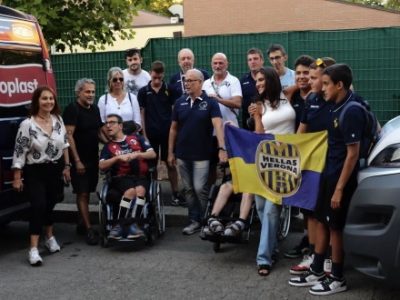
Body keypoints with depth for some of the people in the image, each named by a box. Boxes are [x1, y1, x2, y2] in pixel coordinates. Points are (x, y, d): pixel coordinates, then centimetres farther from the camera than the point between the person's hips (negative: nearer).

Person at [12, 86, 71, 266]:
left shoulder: (58, 120, 0)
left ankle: (50, 237, 37)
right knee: (39, 206, -15)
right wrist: (17, 177, -14)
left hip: (55, 170, 4)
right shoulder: (27, 124, -15)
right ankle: (33, 249, -13)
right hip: (35, 172, -4)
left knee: (50, 205, 16)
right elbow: (19, 152, -13)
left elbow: (64, 144, 10)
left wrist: (66, 167, 8)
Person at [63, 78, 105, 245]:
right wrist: (77, 161, -21)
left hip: (93, 158, 7)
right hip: (79, 159, -7)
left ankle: (82, 223, 24)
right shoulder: (72, 109, -12)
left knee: (87, 192, 13)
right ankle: (88, 229, -6)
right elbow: (68, 136, -17)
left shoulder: (94, 109, 11)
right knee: (82, 193, -6)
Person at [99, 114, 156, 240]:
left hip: (140, 176, 1)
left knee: (140, 190, -33)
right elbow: (102, 166, 0)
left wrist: (137, 154, -8)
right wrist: (117, 158, -13)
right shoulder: (108, 147, 16)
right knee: (131, 191, -33)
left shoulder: (136, 138, 16)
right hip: (121, 177, -1)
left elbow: (153, 154, 8)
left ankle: (133, 224, -32)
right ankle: (118, 225, -27)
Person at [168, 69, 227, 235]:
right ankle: (194, 220, 21)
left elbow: (218, 125, -20)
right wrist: (170, 152, 7)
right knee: (188, 189, 10)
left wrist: (222, 148, -33)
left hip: (202, 154, -4)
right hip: (182, 154, 4)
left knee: (200, 188, -5)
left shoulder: (210, 103, -8)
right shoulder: (180, 103, 4)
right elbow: (173, 129, 9)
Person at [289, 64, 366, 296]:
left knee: (335, 227, 3)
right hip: (329, 173, 9)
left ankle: (338, 279, 18)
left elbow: (353, 153, -21)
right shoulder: (338, 107, 7)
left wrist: (340, 188, -20)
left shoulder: (352, 111, -20)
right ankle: (317, 272, 27)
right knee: (322, 222, 14)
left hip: (341, 177, -9)